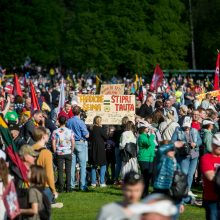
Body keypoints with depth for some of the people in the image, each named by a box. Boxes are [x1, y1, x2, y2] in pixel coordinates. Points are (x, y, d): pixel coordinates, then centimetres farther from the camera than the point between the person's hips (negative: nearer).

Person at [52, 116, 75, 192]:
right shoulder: (70, 131, -2)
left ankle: (61, 188, 1)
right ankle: (68, 188, 5)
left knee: (60, 171, 3)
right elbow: (73, 143, -2)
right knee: (68, 171, 6)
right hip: (68, 153, 1)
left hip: (59, 153, -1)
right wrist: (71, 151, 9)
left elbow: (53, 143, -5)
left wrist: (55, 152, 6)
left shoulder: (55, 132, -5)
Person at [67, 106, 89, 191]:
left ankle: (71, 185, 11)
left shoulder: (68, 122, 2)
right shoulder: (80, 122, -14)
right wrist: (87, 132, 7)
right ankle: (83, 186, -4)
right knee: (82, 165, -1)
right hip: (80, 143, -5)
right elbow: (86, 135, -12)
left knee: (72, 165, 10)